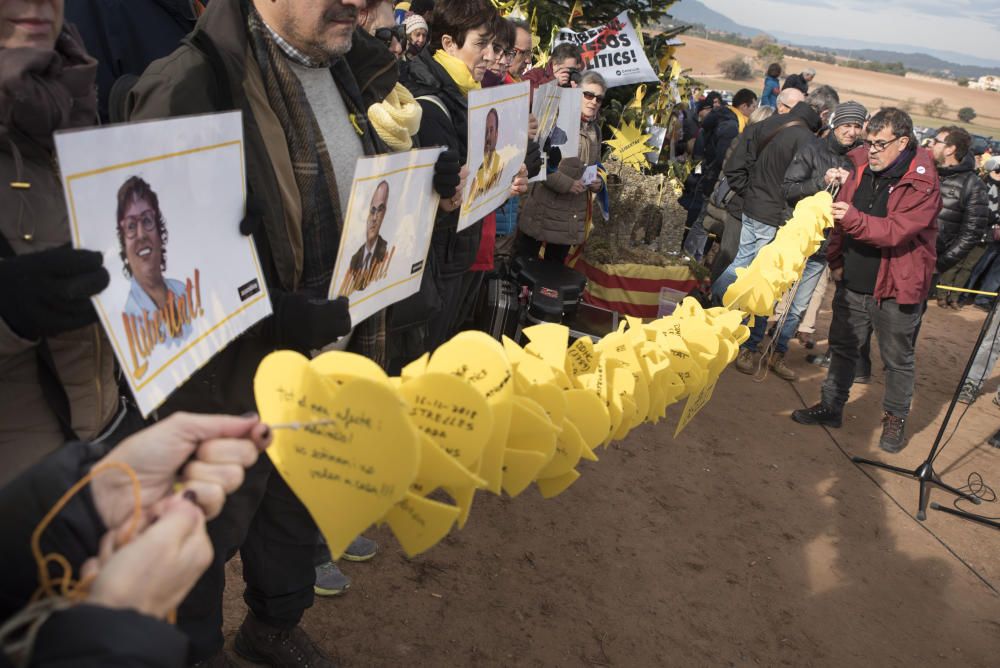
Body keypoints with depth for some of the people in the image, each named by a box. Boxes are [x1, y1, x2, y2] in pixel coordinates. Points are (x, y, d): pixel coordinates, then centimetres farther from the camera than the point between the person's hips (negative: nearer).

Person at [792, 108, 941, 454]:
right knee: (842, 347, 17)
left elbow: (897, 230, -28)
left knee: (897, 359, 10)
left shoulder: (923, 185, -16)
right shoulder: (861, 168, 1)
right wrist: (836, 260, 4)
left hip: (895, 289, -5)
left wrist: (854, 219, -40)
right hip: (853, 283, 6)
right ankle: (831, 406, 33)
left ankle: (895, 419, 28)